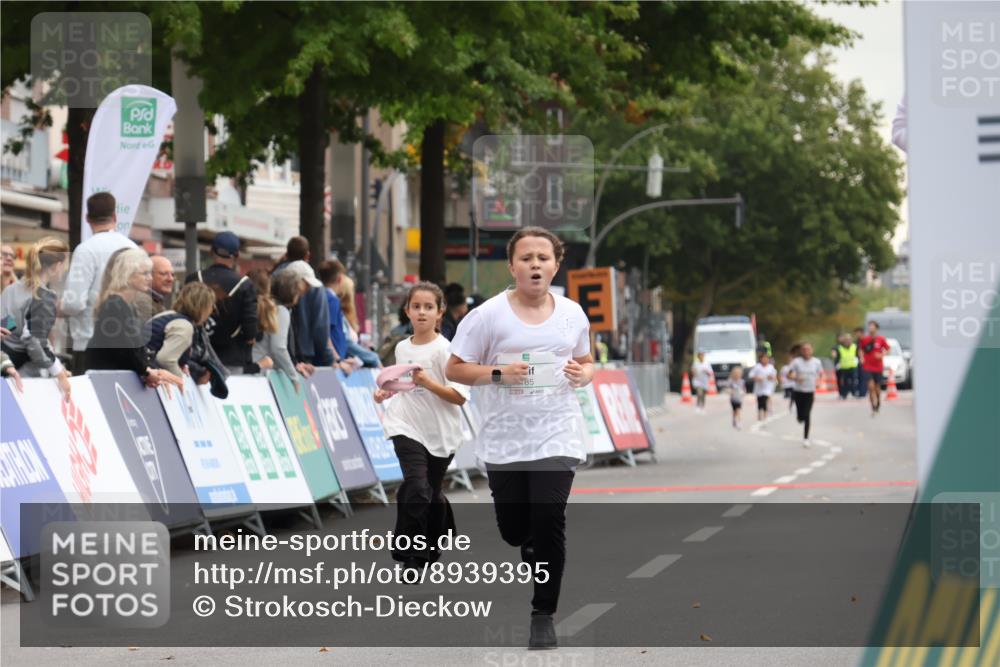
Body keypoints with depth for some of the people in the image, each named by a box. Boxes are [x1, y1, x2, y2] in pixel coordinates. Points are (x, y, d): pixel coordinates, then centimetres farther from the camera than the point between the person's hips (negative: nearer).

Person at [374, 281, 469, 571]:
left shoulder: (445, 350, -10)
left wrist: (428, 383, -28)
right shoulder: (402, 348, 5)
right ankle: (410, 557, -11)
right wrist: (387, 392, 6)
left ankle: (433, 547, 37)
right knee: (417, 488, -18)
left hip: (441, 433, -2)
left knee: (432, 494, 12)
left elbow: (460, 396, -16)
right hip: (407, 428, 2)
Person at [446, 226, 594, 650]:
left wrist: (582, 374, -5)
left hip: (556, 435, 1)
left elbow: (586, 362, 18)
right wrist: (498, 373, -19)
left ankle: (544, 615, 1)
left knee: (548, 521, -11)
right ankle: (532, 551, 45)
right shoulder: (489, 315, -6)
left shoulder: (572, 314, 5)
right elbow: (455, 369, -3)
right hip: (505, 438, 0)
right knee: (513, 529, 7)